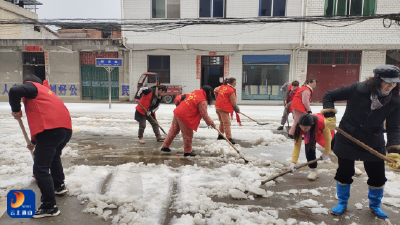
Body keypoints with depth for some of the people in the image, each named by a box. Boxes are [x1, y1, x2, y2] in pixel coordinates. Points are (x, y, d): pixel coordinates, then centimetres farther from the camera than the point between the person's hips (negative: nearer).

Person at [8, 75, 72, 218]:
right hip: (66, 128, 9)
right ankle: (59, 186, 48)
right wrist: (34, 141, 43)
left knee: (40, 169, -3)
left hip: (52, 130, -9)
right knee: (54, 156, 34)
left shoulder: (31, 86, 11)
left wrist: (16, 110, 4)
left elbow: (14, 91, -13)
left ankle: (50, 207, 0)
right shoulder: (45, 91, 35)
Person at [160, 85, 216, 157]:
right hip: (184, 117, -9)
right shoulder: (202, 101, -15)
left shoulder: (195, 92, 10)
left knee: (173, 131, 20)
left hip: (177, 112, 9)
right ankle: (187, 152, 19)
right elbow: (204, 115, -13)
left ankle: (165, 146, 31)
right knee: (188, 135, 7)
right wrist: (211, 123, -2)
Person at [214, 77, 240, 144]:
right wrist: (237, 109, 5)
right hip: (224, 108, -9)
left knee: (222, 122, 23)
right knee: (227, 123, -8)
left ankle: (220, 135, 34)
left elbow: (215, 90, 24)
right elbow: (233, 102, -10)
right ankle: (229, 138, -11)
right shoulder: (231, 91, -12)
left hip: (217, 107, 9)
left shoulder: (222, 86, 10)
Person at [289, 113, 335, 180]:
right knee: (309, 149, -22)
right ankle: (313, 170, -5)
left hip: (325, 133, -1)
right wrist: (293, 162, -40)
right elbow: (297, 144, -35)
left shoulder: (321, 122, -48)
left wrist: (326, 152, -19)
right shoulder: (299, 127, -39)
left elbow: (327, 138, -30)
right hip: (310, 136, 1)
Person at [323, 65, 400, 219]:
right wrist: (330, 116, -21)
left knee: (378, 177, 11)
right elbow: (329, 96, -10)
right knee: (344, 173, 8)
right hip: (347, 139, -2)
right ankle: (342, 203, 31)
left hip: (374, 144, 3)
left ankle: (375, 205, 39)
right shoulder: (357, 89, -19)